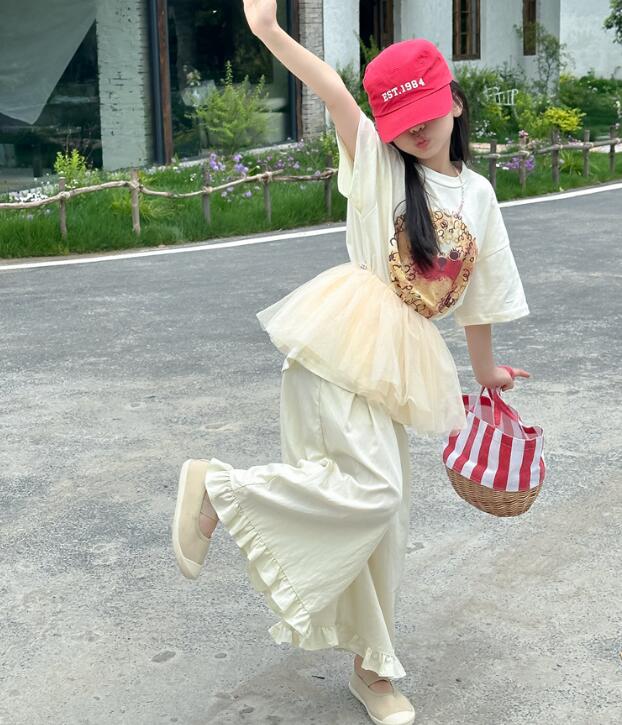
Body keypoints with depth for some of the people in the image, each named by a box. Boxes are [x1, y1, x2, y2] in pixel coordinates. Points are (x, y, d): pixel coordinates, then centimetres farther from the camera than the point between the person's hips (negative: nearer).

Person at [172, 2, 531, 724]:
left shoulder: (478, 194, 14)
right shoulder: (377, 163, 1)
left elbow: (476, 291, 22)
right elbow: (334, 92, -16)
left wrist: (486, 368, 28)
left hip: (399, 365, 6)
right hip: (347, 339, -5)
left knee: (384, 511, 10)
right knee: (372, 490, -22)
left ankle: (371, 667, 23)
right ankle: (218, 487, -7)